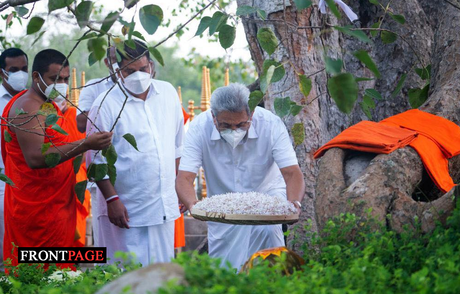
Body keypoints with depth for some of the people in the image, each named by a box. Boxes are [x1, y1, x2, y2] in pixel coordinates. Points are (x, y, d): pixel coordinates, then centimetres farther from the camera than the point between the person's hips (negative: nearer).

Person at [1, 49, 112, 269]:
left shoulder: (49, 105, 17)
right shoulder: (28, 107, -14)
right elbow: (35, 158, -27)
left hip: (56, 207, 10)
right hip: (38, 210, -10)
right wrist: (85, 145, -32)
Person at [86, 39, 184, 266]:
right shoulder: (106, 104, -9)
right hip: (126, 209, -5)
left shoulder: (168, 93, 7)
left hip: (165, 205, 5)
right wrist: (112, 200, -13)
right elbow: (96, 160, -8)